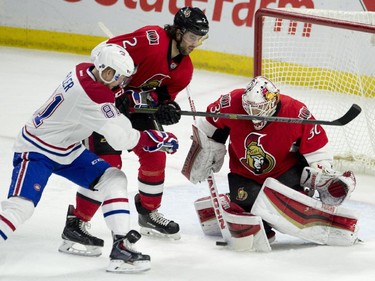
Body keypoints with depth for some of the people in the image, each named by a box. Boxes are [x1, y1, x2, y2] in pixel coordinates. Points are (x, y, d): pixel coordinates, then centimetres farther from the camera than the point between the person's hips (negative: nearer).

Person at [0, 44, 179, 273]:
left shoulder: (85, 71, -6)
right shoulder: (95, 94, -31)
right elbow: (123, 139, -26)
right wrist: (158, 140, -15)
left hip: (68, 149, 10)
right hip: (36, 151, -10)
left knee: (114, 179, 2)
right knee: (21, 204, -25)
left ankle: (121, 246, 0)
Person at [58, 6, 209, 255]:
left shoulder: (184, 69, 0)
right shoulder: (151, 39, -26)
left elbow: (164, 97, 4)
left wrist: (167, 109, -21)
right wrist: (117, 93, -30)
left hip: (137, 105, 9)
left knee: (155, 156, 12)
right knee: (108, 163, -15)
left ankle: (149, 213, 33)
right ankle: (76, 224, -8)